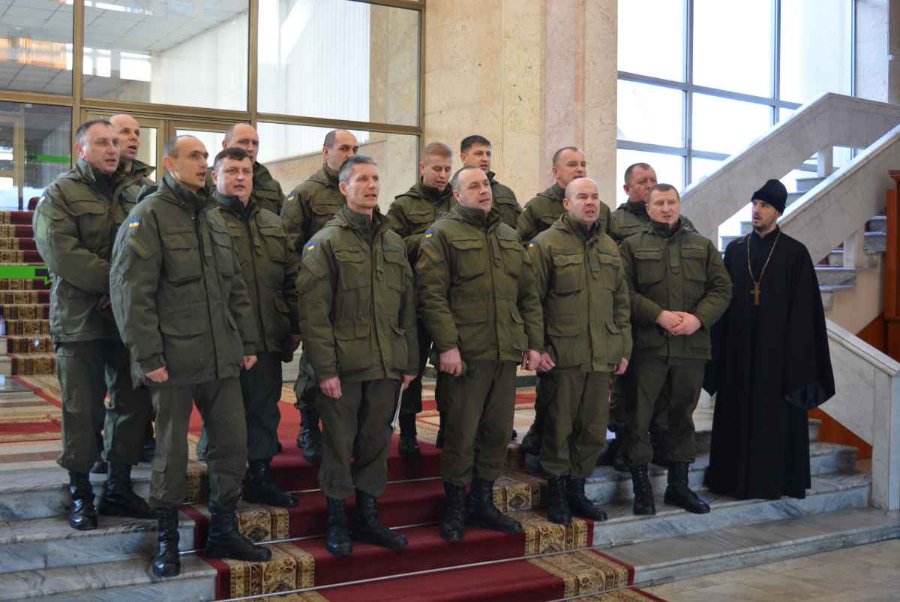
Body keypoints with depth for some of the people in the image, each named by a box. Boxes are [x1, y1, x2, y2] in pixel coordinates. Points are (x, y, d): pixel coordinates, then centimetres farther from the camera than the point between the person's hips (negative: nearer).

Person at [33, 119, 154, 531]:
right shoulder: (61, 194, -1)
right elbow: (61, 252, -15)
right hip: (80, 319, -4)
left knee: (133, 404, 7)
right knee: (83, 409, 2)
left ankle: (119, 487, 21)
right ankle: (80, 493, 15)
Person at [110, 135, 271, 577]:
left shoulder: (214, 217, 15)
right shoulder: (148, 216, -6)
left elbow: (235, 288, 18)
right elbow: (130, 291, -13)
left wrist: (247, 342, 12)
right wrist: (148, 356, -17)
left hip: (222, 358, 6)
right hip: (174, 359, -6)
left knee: (233, 445, 8)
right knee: (171, 451, 6)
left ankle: (223, 532, 23)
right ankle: (167, 540, 21)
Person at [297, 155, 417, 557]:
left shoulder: (394, 244, 13)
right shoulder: (326, 242, -3)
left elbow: (408, 308, 14)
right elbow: (313, 311, -9)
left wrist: (410, 361, 10)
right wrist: (325, 368, -15)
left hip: (386, 366, 5)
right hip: (343, 366, -5)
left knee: (376, 443, 12)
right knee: (339, 444, 5)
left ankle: (369, 517, 26)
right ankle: (337, 522, 19)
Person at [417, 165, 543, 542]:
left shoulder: (509, 236, 18)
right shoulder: (443, 235, -2)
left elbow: (528, 296, 18)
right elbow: (432, 295, -11)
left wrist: (534, 343, 11)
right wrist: (447, 345, -18)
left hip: (507, 354, 6)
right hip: (464, 354, -6)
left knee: (498, 431, 11)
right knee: (462, 433, 0)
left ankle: (483, 503, 26)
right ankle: (454, 508, 16)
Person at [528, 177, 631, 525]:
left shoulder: (609, 247, 15)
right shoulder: (546, 244, -4)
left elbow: (622, 302, 18)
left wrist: (624, 348, 13)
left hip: (601, 357, 6)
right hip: (562, 355, -5)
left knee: (594, 430, 11)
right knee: (559, 427, 4)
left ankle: (576, 488, 26)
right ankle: (556, 491, 19)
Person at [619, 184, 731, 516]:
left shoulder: (703, 246, 14)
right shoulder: (632, 246, 5)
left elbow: (721, 288, 6)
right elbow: (624, 291, -6)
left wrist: (699, 318, -10)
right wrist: (659, 315, -16)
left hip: (692, 345, 3)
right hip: (647, 345, -3)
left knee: (682, 414, 11)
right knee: (639, 415, -2)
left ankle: (679, 485, 22)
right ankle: (641, 487, 9)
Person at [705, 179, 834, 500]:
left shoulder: (795, 253, -3)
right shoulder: (734, 250, 8)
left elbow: (803, 310, -5)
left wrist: (796, 358, -11)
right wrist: (718, 353, 2)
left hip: (777, 347, -3)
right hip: (739, 347, 3)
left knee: (777, 414, 3)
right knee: (738, 413, 7)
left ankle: (776, 479, 13)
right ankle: (736, 477, 17)